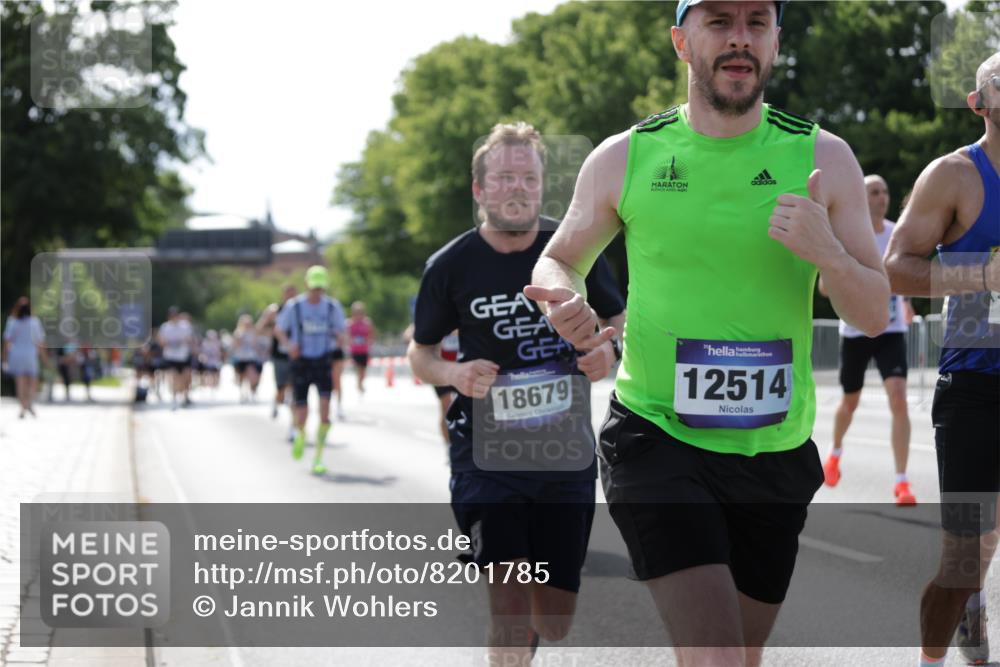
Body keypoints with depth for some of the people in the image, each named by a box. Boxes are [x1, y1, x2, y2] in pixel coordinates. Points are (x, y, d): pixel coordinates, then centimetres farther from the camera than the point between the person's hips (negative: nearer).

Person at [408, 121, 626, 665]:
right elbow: (419, 352, 7)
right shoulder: (451, 266, -6)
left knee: (555, 623, 12)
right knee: (510, 608, -16)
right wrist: (453, 374, -15)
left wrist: (607, 350, -10)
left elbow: (619, 320, 14)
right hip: (487, 452, -2)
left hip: (566, 450, 3)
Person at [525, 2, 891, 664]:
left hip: (776, 454, 3)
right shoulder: (625, 158, -1)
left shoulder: (822, 158, 0)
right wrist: (564, 301, -10)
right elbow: (559, 260, 15)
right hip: (657, 440, -3)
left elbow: (875, 315, 1)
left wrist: (827, 254, -20)